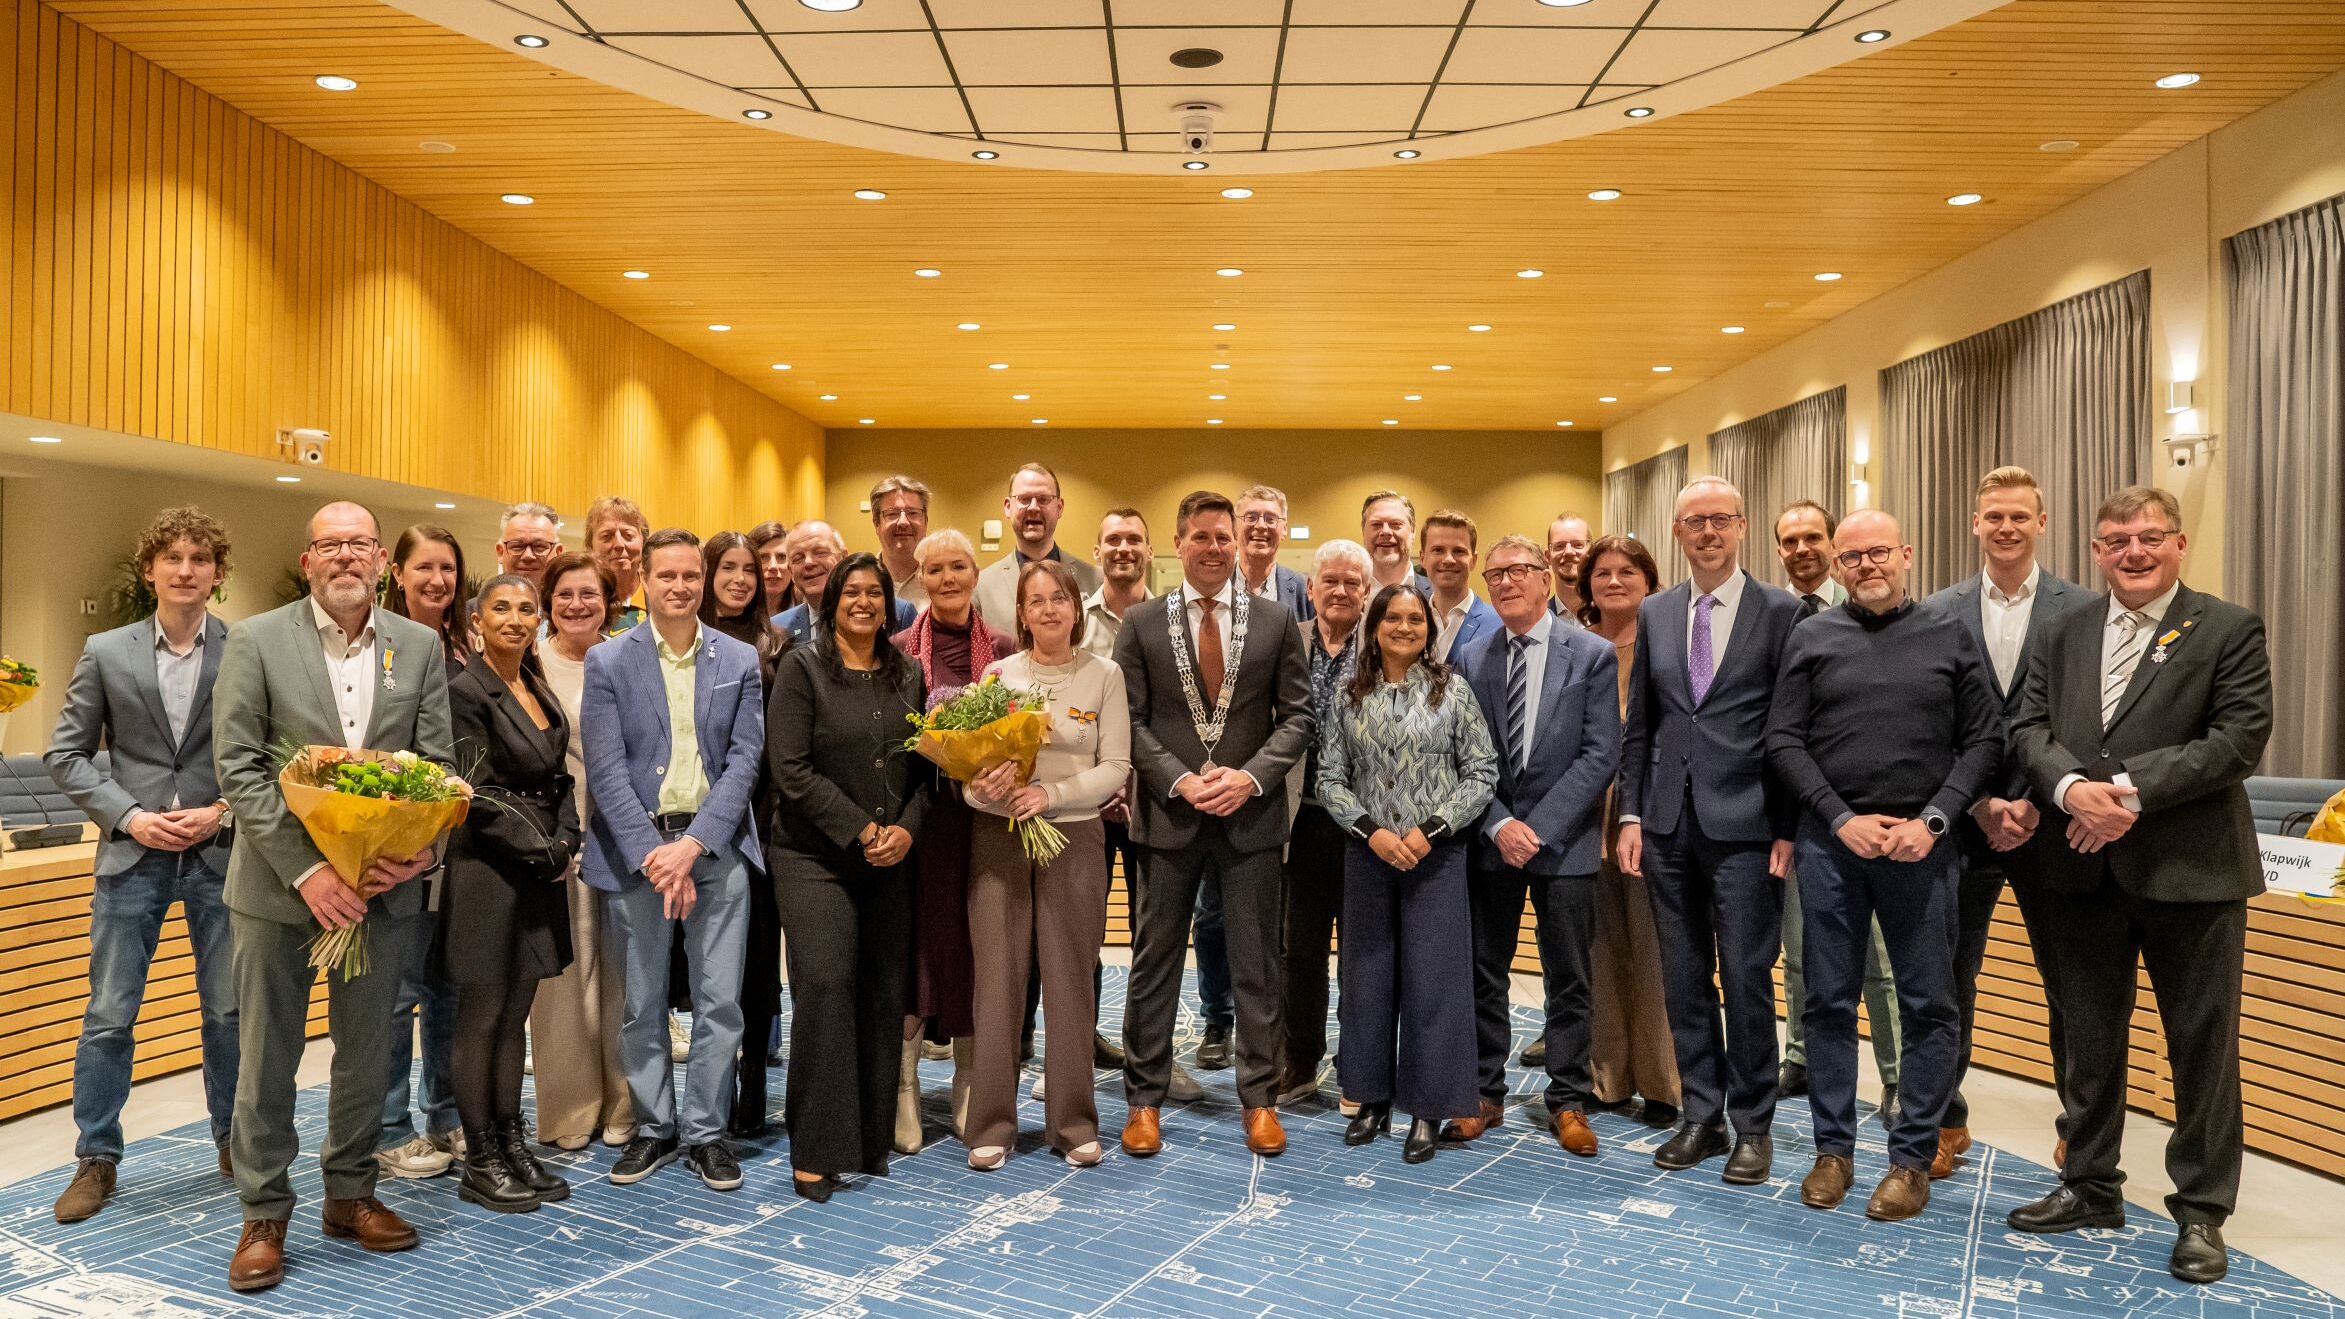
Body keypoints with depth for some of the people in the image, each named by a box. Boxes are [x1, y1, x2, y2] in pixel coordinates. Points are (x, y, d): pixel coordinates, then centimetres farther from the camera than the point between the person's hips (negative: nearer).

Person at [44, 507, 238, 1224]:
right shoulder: (106, 653, 3)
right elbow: (67, 754, 5)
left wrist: (224, 812, -11)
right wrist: (129, 817, -8)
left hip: (222, 854, -1)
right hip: (132, 855, 1)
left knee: (230, 1012, 8)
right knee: (109, 1015, 4)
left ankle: (236, 1141, 25)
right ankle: (96, 1158, 19)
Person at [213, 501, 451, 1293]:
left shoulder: (419, 647, 4)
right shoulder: (255, 642, -3)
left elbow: (436, 765, 4)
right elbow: (237, 768, -9)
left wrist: (423, 848, -15)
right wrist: (305, 869, -17)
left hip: (383, 883, 2)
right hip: (278, 884, -2)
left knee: (367, 1051, 13)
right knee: (267, 1056, 7)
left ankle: (351, 1194, 30)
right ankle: (264, 1215, 22)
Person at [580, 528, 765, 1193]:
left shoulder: (739, 661, 5)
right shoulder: (608, 662, 2)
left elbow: (744, 759, -1)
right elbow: (606, 769, -4)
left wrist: (694, 844, -12)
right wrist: (651, 853, -14)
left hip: (716, 845, 1)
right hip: (636, 847, 0)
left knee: (720, 1000, 2)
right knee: (642, 1003, 8)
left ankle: (705, 1131, 16)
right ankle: (653, 1128, 23)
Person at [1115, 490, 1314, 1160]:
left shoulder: (1275, 621, 4)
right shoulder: (1141, 624, 3)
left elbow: (1297, 715, 2)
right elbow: (1131, 720, 0)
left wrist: (1250, 776, -12)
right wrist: (1179, 780, -13)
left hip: (1251, 814, 0)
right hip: (1168, 813, 0)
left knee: (1256, 964, 8)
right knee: (1155, 959, 8)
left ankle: (1259, 1098, 20)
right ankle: (1144, 1097, 19)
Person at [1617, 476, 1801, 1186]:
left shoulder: (1780, 611, -2)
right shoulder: (1654, 613, 10)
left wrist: (1788, 829, -7)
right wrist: (1631, 815, 6)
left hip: (1745, 826, -4)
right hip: (1669, 825, 4)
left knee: (1746, 980, 1)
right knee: (1684, 980, 10)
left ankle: (1753, 1125, 16)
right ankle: (1702, 1116, 22)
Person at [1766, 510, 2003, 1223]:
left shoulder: (1949, 637, 6)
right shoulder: (1812, 638, 6)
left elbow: (1984, 740, 3)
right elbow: (1784, 741, 1)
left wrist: (1932, 821, -9)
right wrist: (1842, 819, -8)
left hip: (1920, 844, 0)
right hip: (1832, 841, 0)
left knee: (1928, 1004, 4)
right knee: (1829, 1000, 6)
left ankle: (1913, 1157, 16)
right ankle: (1834, 1148, 19)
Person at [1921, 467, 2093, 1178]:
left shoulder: (2083, 610, 0)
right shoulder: (1939, 613, 3)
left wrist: (2036, 804, -12)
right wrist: (1980, 805, -8)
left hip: (2050, 823, -1)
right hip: (1964, 823, 1)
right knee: (1949, 978, 5)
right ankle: (1944, 1119, 18)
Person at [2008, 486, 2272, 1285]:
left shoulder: (2229, 632, -2)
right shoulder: (2061, 636, 11)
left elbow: (2240, 739, -12)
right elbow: (2031, 728, 4)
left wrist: (2131, 790, -19)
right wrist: (2073, 788, -16)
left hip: (2190, 869, -4)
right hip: (2083, 870, 4)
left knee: (2202, 1045, 5)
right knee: (2087, 1040, 13)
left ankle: (2201, 1211, 18)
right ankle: (2090, 1188, 27)